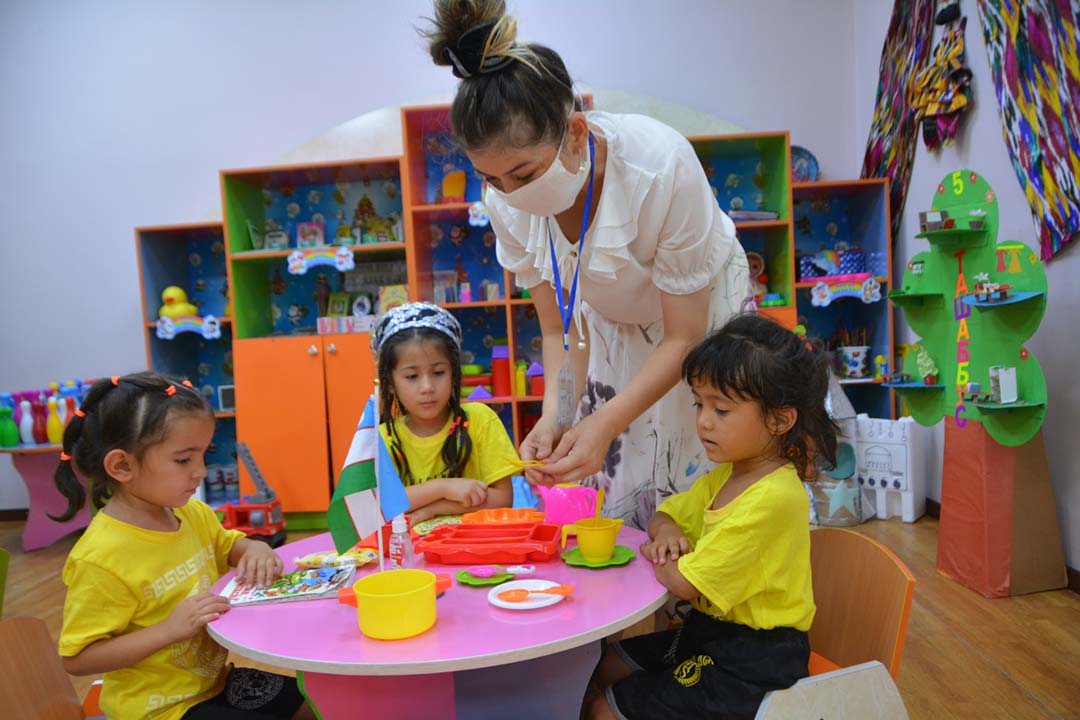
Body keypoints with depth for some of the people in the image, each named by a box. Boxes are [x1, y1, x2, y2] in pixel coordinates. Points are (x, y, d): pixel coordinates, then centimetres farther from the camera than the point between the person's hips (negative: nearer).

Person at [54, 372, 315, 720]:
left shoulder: (192, 512, -4)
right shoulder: (101, 558, -25)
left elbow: (227, 544, 17)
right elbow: (77, 658, -19)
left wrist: (255, 549, -6)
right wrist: (169, 629, -28)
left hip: (218, 679, 7)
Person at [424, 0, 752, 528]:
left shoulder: (660, 166, -34)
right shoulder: (506, 202, -20)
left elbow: (684, 336, -26)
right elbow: (560, 330, -10)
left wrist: (605, 423, -36)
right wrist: (555, 414, -27)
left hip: (698, 316, -3)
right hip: (610, 331, 4)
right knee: (613, 499, 4)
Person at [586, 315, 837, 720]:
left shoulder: (772, 498, -28)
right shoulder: (725, 475, 2)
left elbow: (684, 583, -26)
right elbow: (664, 514, 16)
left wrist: (653, 552, -5)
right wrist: (667, 529, -8)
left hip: (751, 663, -9)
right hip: (709, 630, 9)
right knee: (608, 667, 17)